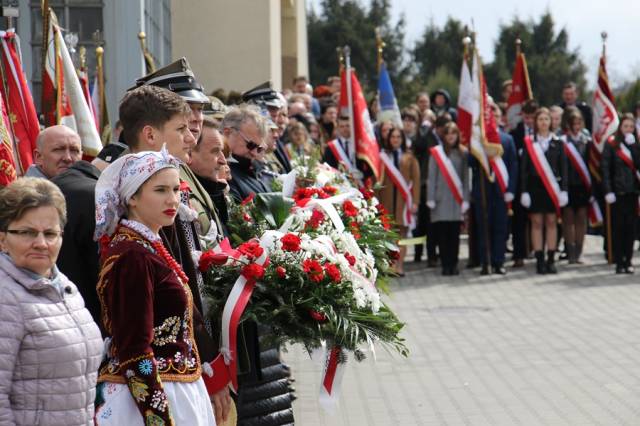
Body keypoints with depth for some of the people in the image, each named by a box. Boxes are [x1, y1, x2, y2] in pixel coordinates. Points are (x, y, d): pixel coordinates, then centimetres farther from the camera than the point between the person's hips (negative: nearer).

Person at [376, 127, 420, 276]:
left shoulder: (409, 157, 7)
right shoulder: (382, 157, 7)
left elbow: (416, 179, 3)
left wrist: (415, 201, -5)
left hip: (404, 200, 0)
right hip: (387, 200, 0)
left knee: (402, 233, -2)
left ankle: (399, 266, -4)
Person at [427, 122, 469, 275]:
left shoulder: (463, 153, 8)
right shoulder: (436, 152, 3)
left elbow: (466, 178, 7)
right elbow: (431, 177, 3)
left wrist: (465, 199, 0)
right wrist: (430, 199, -3)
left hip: (457, 199, 1)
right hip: (441, 198, -1)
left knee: (455, 233, 0)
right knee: (442, 232, -3)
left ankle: (453, 264, 8)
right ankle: (446, 265, 3)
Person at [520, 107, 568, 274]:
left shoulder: (557, 142, 5)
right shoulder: (529, 142, 2)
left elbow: (563, 167, 4)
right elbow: (524, 168, 0)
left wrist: (564, 190, -3)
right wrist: (524, 191, -6)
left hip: (553, 187, 1)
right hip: (535, 186, -1)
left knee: (551, 222, 3)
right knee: (537, 223, 0)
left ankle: (551, 260, 7)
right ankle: (540, 260, 4)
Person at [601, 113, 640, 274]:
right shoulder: (611, 144, 0)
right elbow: (605, 168, -5)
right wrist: (608, 191, -11)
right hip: (617, 191, -3)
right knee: (618, 227, -2)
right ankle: (619, 262, 3)